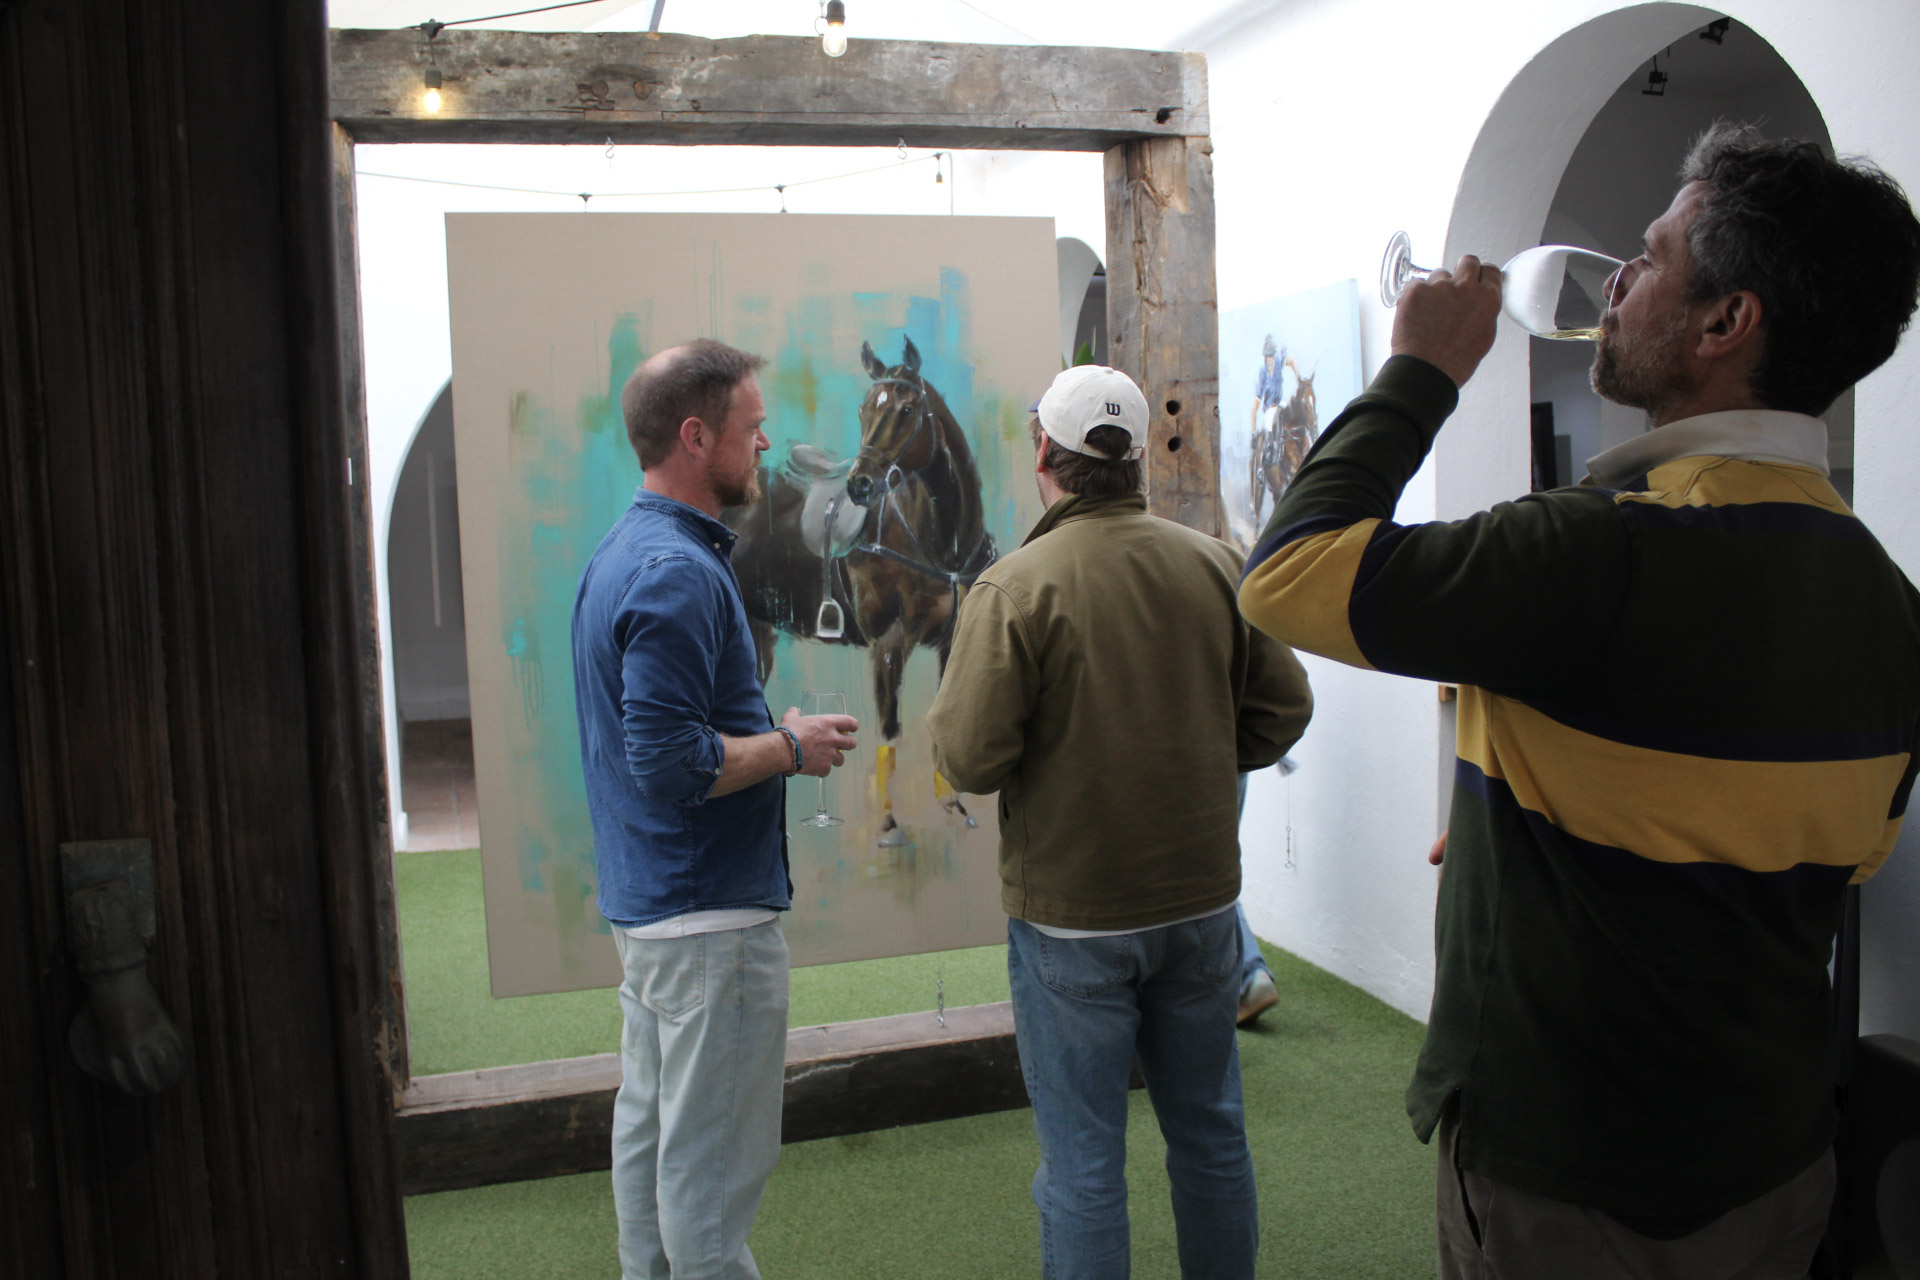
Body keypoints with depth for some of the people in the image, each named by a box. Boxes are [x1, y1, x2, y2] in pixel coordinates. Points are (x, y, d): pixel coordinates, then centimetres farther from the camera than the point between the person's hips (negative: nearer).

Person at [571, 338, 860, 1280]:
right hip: (710, 915, -10)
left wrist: (772, 730, 12)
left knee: (649, 1128, 19)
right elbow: (672, 764, -26)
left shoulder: (624, 550, 11)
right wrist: (792, 748, -13)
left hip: (644, 901, 10)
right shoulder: (679, 572, -21)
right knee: (712, 1163, 1)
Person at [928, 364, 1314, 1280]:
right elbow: (1281, 709, 4)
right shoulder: (1214, 565, -2)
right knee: (1210, 1129, 21)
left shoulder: (1014, 587, -16)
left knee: (1083, 1160, 8)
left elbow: (967, 758, -19)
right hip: (1201, 896, 5)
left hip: (1073, 913, -4)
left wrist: (946, 719, 2)